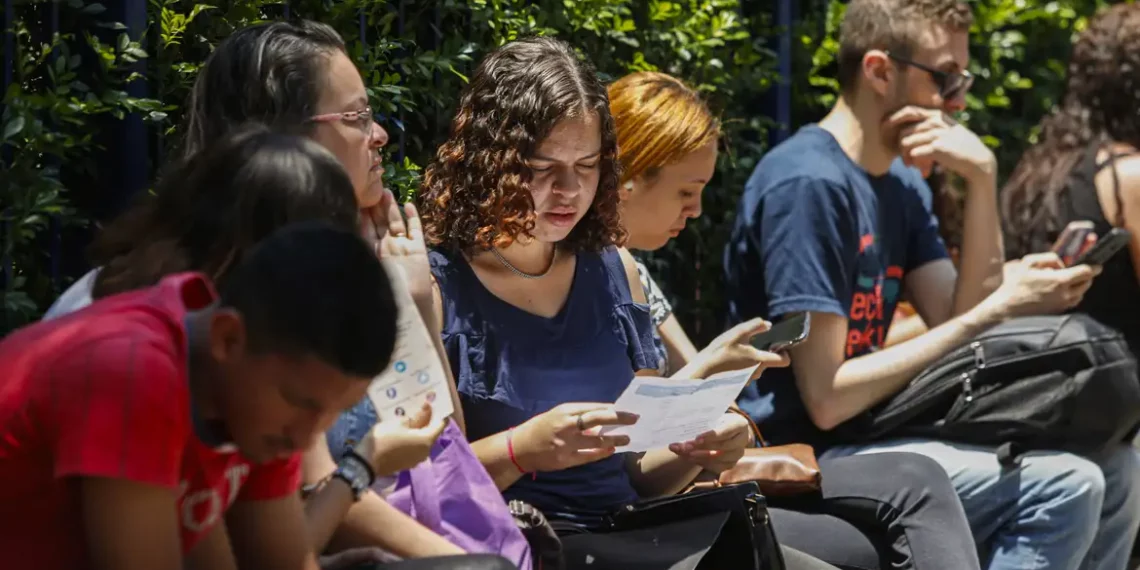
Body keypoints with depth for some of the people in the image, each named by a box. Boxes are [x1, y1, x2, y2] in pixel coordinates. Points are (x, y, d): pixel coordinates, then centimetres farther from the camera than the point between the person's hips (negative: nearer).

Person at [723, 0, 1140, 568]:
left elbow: (961, 323, 2)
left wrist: (982, 180, -7)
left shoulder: (900, 181, 12)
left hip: (866, 434, 9)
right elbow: (827, 398, -21)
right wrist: (999, 311, -20)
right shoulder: (806, 183, -18)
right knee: (1061, 487, -22)